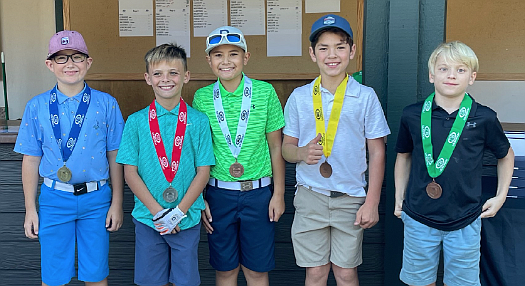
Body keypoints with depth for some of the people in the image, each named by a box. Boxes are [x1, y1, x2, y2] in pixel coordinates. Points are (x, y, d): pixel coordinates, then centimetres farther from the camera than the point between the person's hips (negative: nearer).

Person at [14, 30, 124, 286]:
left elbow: (115, 157, -1)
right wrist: (30, 209, 5)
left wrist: (117, 203, 0)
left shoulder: (106, 104, -4)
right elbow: (31, 160, 4)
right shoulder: (37, 107, -1)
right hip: (54, 198, 1)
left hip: (96, 199, -1)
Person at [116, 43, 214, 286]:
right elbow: (130, 173, -3)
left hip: (187, 219, 0)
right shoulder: (136, 122, -1)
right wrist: (158, 211, -10)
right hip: (147, 218, 1)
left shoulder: (198, 121, -2)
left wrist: (179, 212, -11)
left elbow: (203, 171, -4)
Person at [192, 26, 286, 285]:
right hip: (218, 193, 1)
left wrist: (279, 193, 1)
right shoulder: (202, 98, -1)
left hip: (258, 192, -1)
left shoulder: (265, 92, -4)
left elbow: (276, 147, 1)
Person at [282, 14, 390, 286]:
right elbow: (286, 148, 7)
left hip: (351, 198, 0)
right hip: (310, 195, 1)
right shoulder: (299, 97, 1)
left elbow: (377, 152, 0)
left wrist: (372, 202, -4)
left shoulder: (366, 97, -2)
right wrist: (303, 153, -17)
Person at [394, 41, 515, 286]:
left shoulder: (484, 118, -6)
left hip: (464, 222, 0)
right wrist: (399, 197, 10)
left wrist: (501, 196, 7)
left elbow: (506, 155, 12)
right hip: (419, 218, 1)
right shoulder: (412, 115, -4)